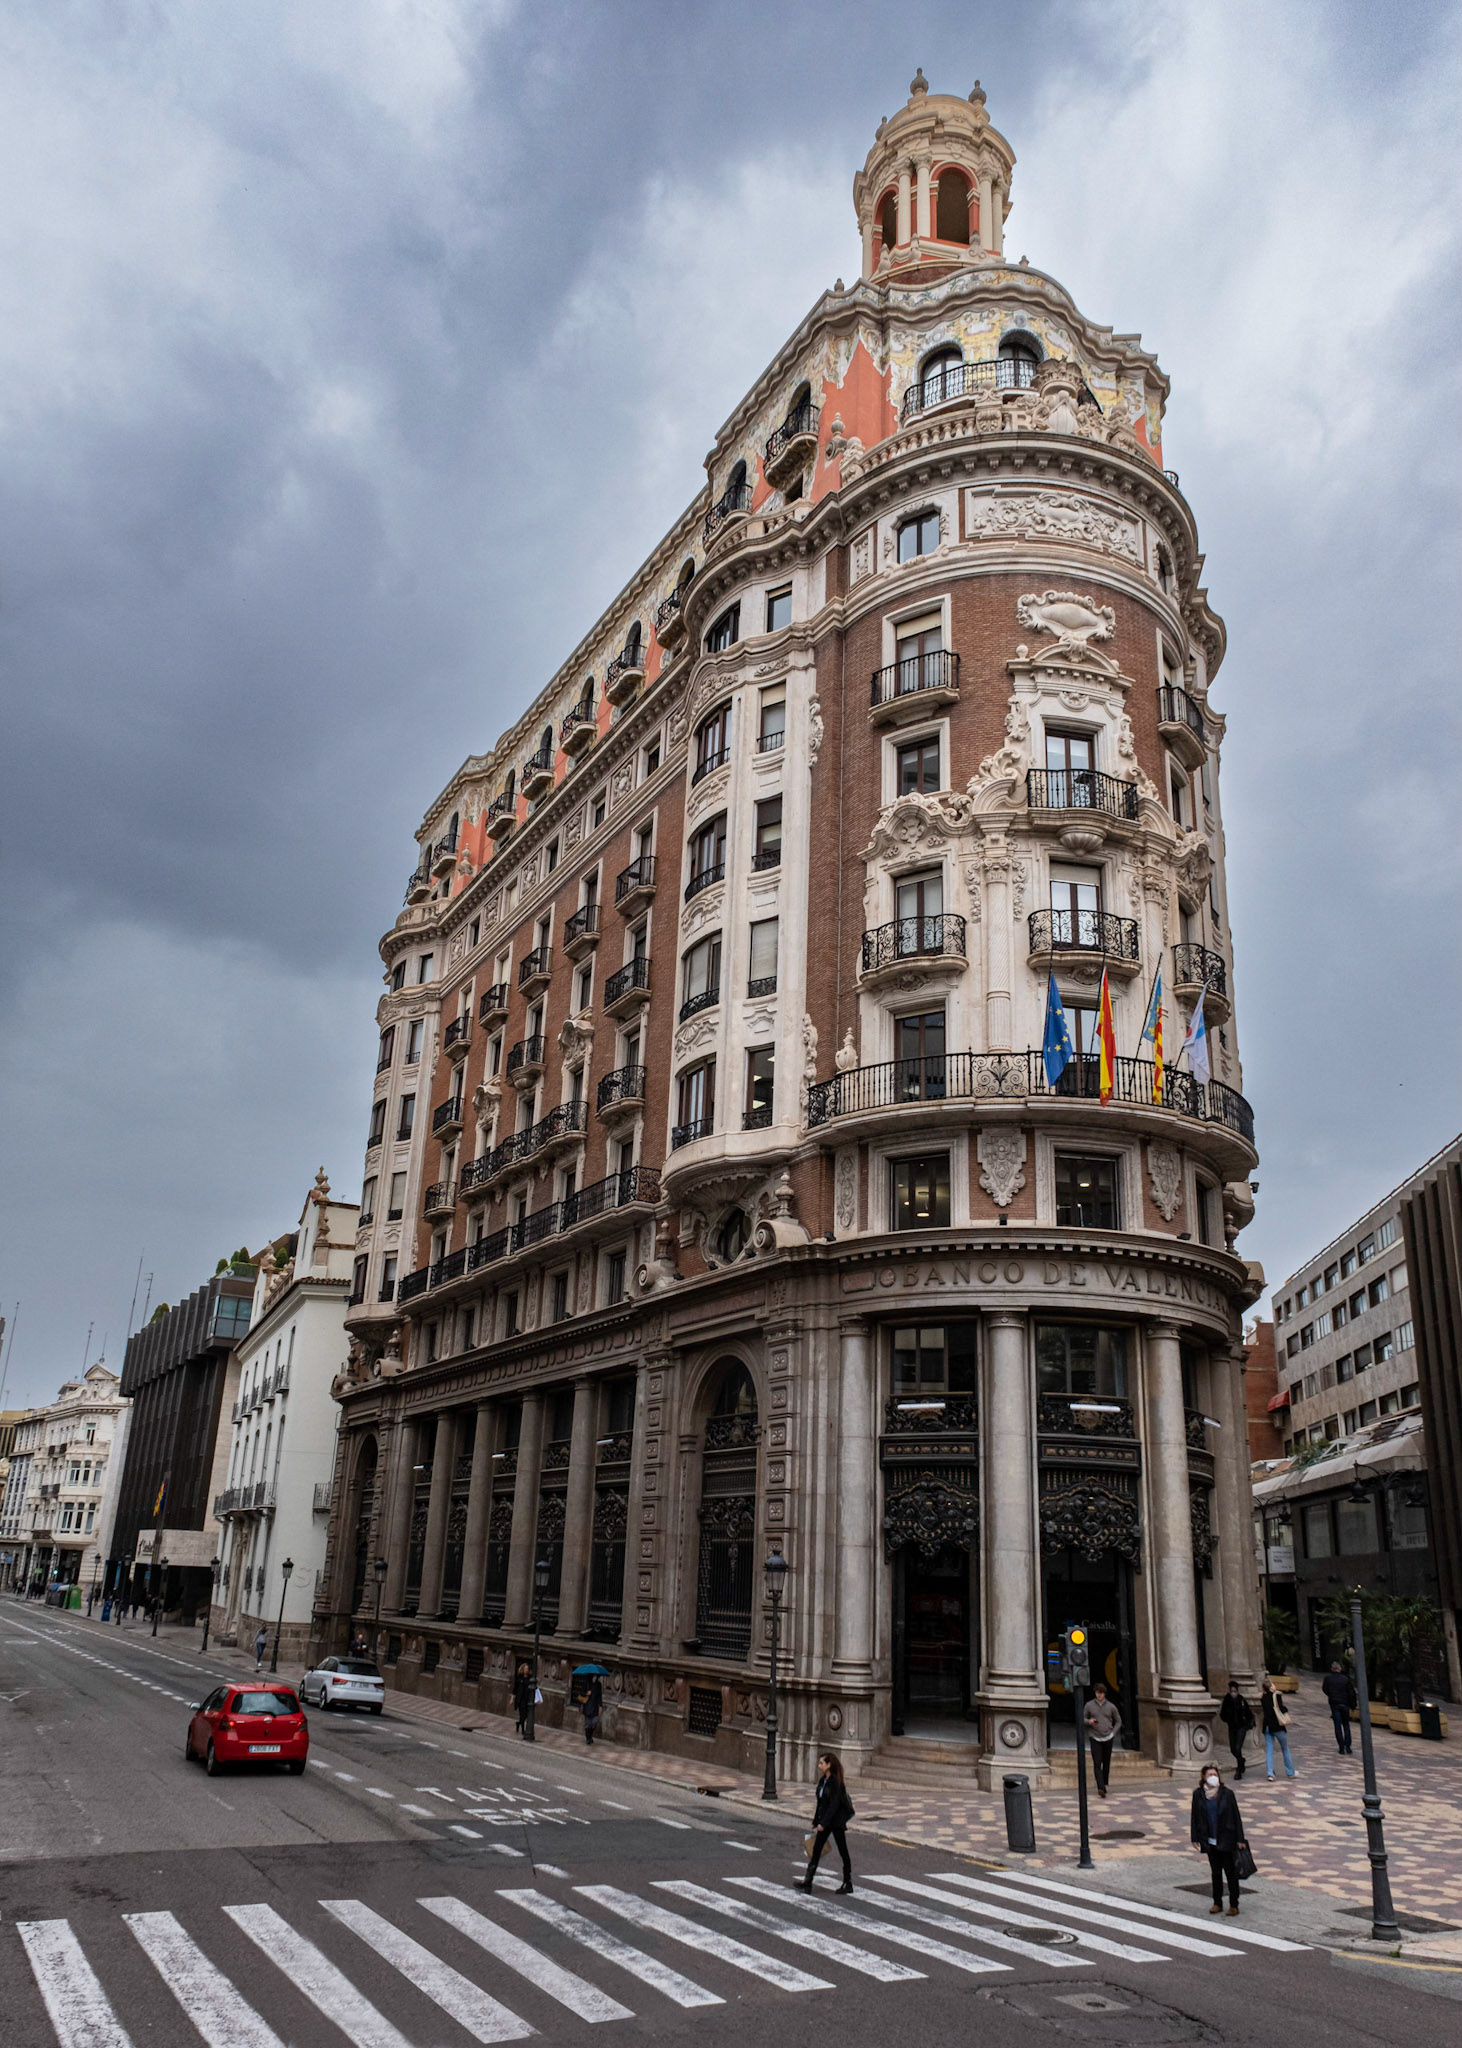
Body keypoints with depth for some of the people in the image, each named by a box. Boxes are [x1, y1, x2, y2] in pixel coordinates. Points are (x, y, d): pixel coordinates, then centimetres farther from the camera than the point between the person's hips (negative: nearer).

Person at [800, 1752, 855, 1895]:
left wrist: (823, 1823, -24)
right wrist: (815, 1821, 15)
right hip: (824, 1821, 8)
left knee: (843, 1851, 4)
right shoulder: (822, 1781, 8)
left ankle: (848, 1884, 15)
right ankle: (807, 1883, 1)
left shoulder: (836, 1782, -17)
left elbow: (834, 1804, -21)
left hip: (836, 1821, -8)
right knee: (816, 1850, 2)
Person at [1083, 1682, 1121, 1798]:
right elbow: (1083, 1719, 10)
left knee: (1106, 1763, 7)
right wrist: (1089, 1721, -12)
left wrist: (1113, 1733, 1)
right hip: (1095, 1738, -2)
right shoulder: (1089, 1705, 3)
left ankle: (1104, 1785, 25)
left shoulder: (1111, 1706, 5)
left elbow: (1118, 1721, 15)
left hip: (1108, 1739, 2)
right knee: (1097, 1764, -13)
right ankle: (1100, 1788, -21)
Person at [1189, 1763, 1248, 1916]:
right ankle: (1217, 1903, 24)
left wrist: (1240, 1839, -6)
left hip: (1226, 1840, -3)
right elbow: (1195, 1817, 3)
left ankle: (1234, 1905, 14)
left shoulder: (1226, 1793, -9)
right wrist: (1196, 1839, 1)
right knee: (1215, 1872, 13)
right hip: (1210, 1841, 3)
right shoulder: (1198, 1795, -2)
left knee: (1231, 1872, 3)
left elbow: (1236, 1816, -5)